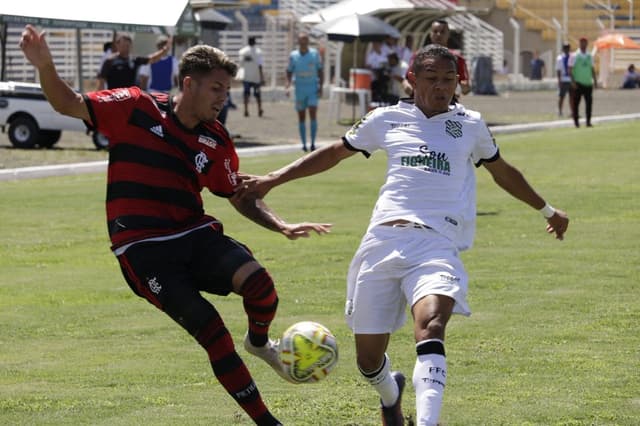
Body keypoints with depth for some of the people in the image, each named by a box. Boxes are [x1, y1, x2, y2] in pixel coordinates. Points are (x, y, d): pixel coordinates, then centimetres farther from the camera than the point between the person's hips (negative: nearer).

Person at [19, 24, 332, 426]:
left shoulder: (218, 141, 7)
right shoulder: (136, 108, -4)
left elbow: (242, 197, 16)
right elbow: (70, 105, -1)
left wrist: (282, 226, 1)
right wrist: (45, 66, -19)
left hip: (196, 234, 4)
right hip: (143, 248, -4)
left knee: (260, 283, -25)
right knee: (212, 333, -14)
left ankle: (259, 341, 10)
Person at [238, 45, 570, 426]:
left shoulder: (471, 125, 16)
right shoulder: (387, 120, 15)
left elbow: (503, 172, 33)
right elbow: (334, 154, 27)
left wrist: (548, 211, 43)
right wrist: (272, 180, 22)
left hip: (437, 244, -1)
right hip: (383, 240, 1)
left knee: (431, 324, -33)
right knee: (368, 359, 4)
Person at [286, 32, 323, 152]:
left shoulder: (315, 53, 1)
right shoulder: (293, 55, 2)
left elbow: (320, 70, 5)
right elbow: (289, 72, 6)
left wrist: (320, 87, -2)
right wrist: (287, 86, -9)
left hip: (313, 88, -1)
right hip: (300, 88, 1)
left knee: (313, 114, -12)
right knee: (301, 117, 3)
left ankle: (313, 142, -8)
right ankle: (304, 143, 11)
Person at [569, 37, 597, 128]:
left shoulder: (589, 56, 13)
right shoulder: (574, 56, -2)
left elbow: (592, 69, 18)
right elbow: (570, 70, -6)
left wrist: (595, 81, 11)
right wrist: (573, 81, -15)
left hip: (588, 83, 4)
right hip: (578, 83, -4)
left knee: (589, 102, -1)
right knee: (576, 102, -1)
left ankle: (588, 121, 3)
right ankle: (576, 120, 7)